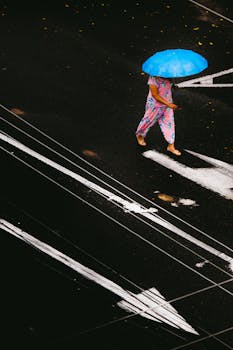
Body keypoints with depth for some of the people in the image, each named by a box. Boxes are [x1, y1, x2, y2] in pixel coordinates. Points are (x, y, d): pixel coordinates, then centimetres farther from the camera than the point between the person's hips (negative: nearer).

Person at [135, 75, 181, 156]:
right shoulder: (153, 78, -29)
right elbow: (155, 95, -27)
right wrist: (168, 104, -30)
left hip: (167, 103, 6)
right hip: (155, 105, -6)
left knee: (169, 123, 7)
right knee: (149, 121, 16)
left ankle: (171, 146, 18)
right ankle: (140, 135, 45)